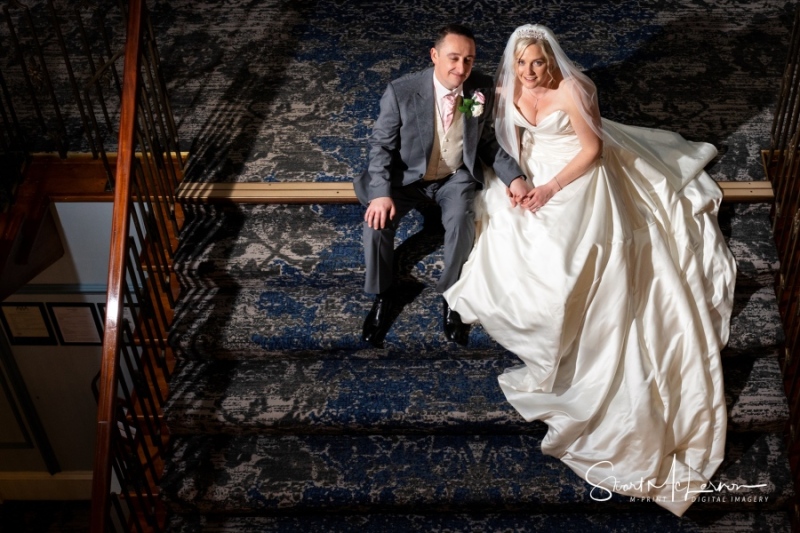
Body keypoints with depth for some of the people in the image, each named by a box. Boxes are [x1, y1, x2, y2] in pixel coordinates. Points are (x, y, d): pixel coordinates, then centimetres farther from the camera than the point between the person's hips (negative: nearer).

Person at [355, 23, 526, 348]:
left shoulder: (483, 90, -11)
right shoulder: (401, 92, -18)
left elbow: (486, 141, 1)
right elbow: (381, 144, -11)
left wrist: (513, 175, -13)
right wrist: (381, 192, -25)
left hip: (457, 177, 1)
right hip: (408, 175, 0)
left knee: (461, 222, -29)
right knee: (377, 220, -24)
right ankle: (382, 295, 4)